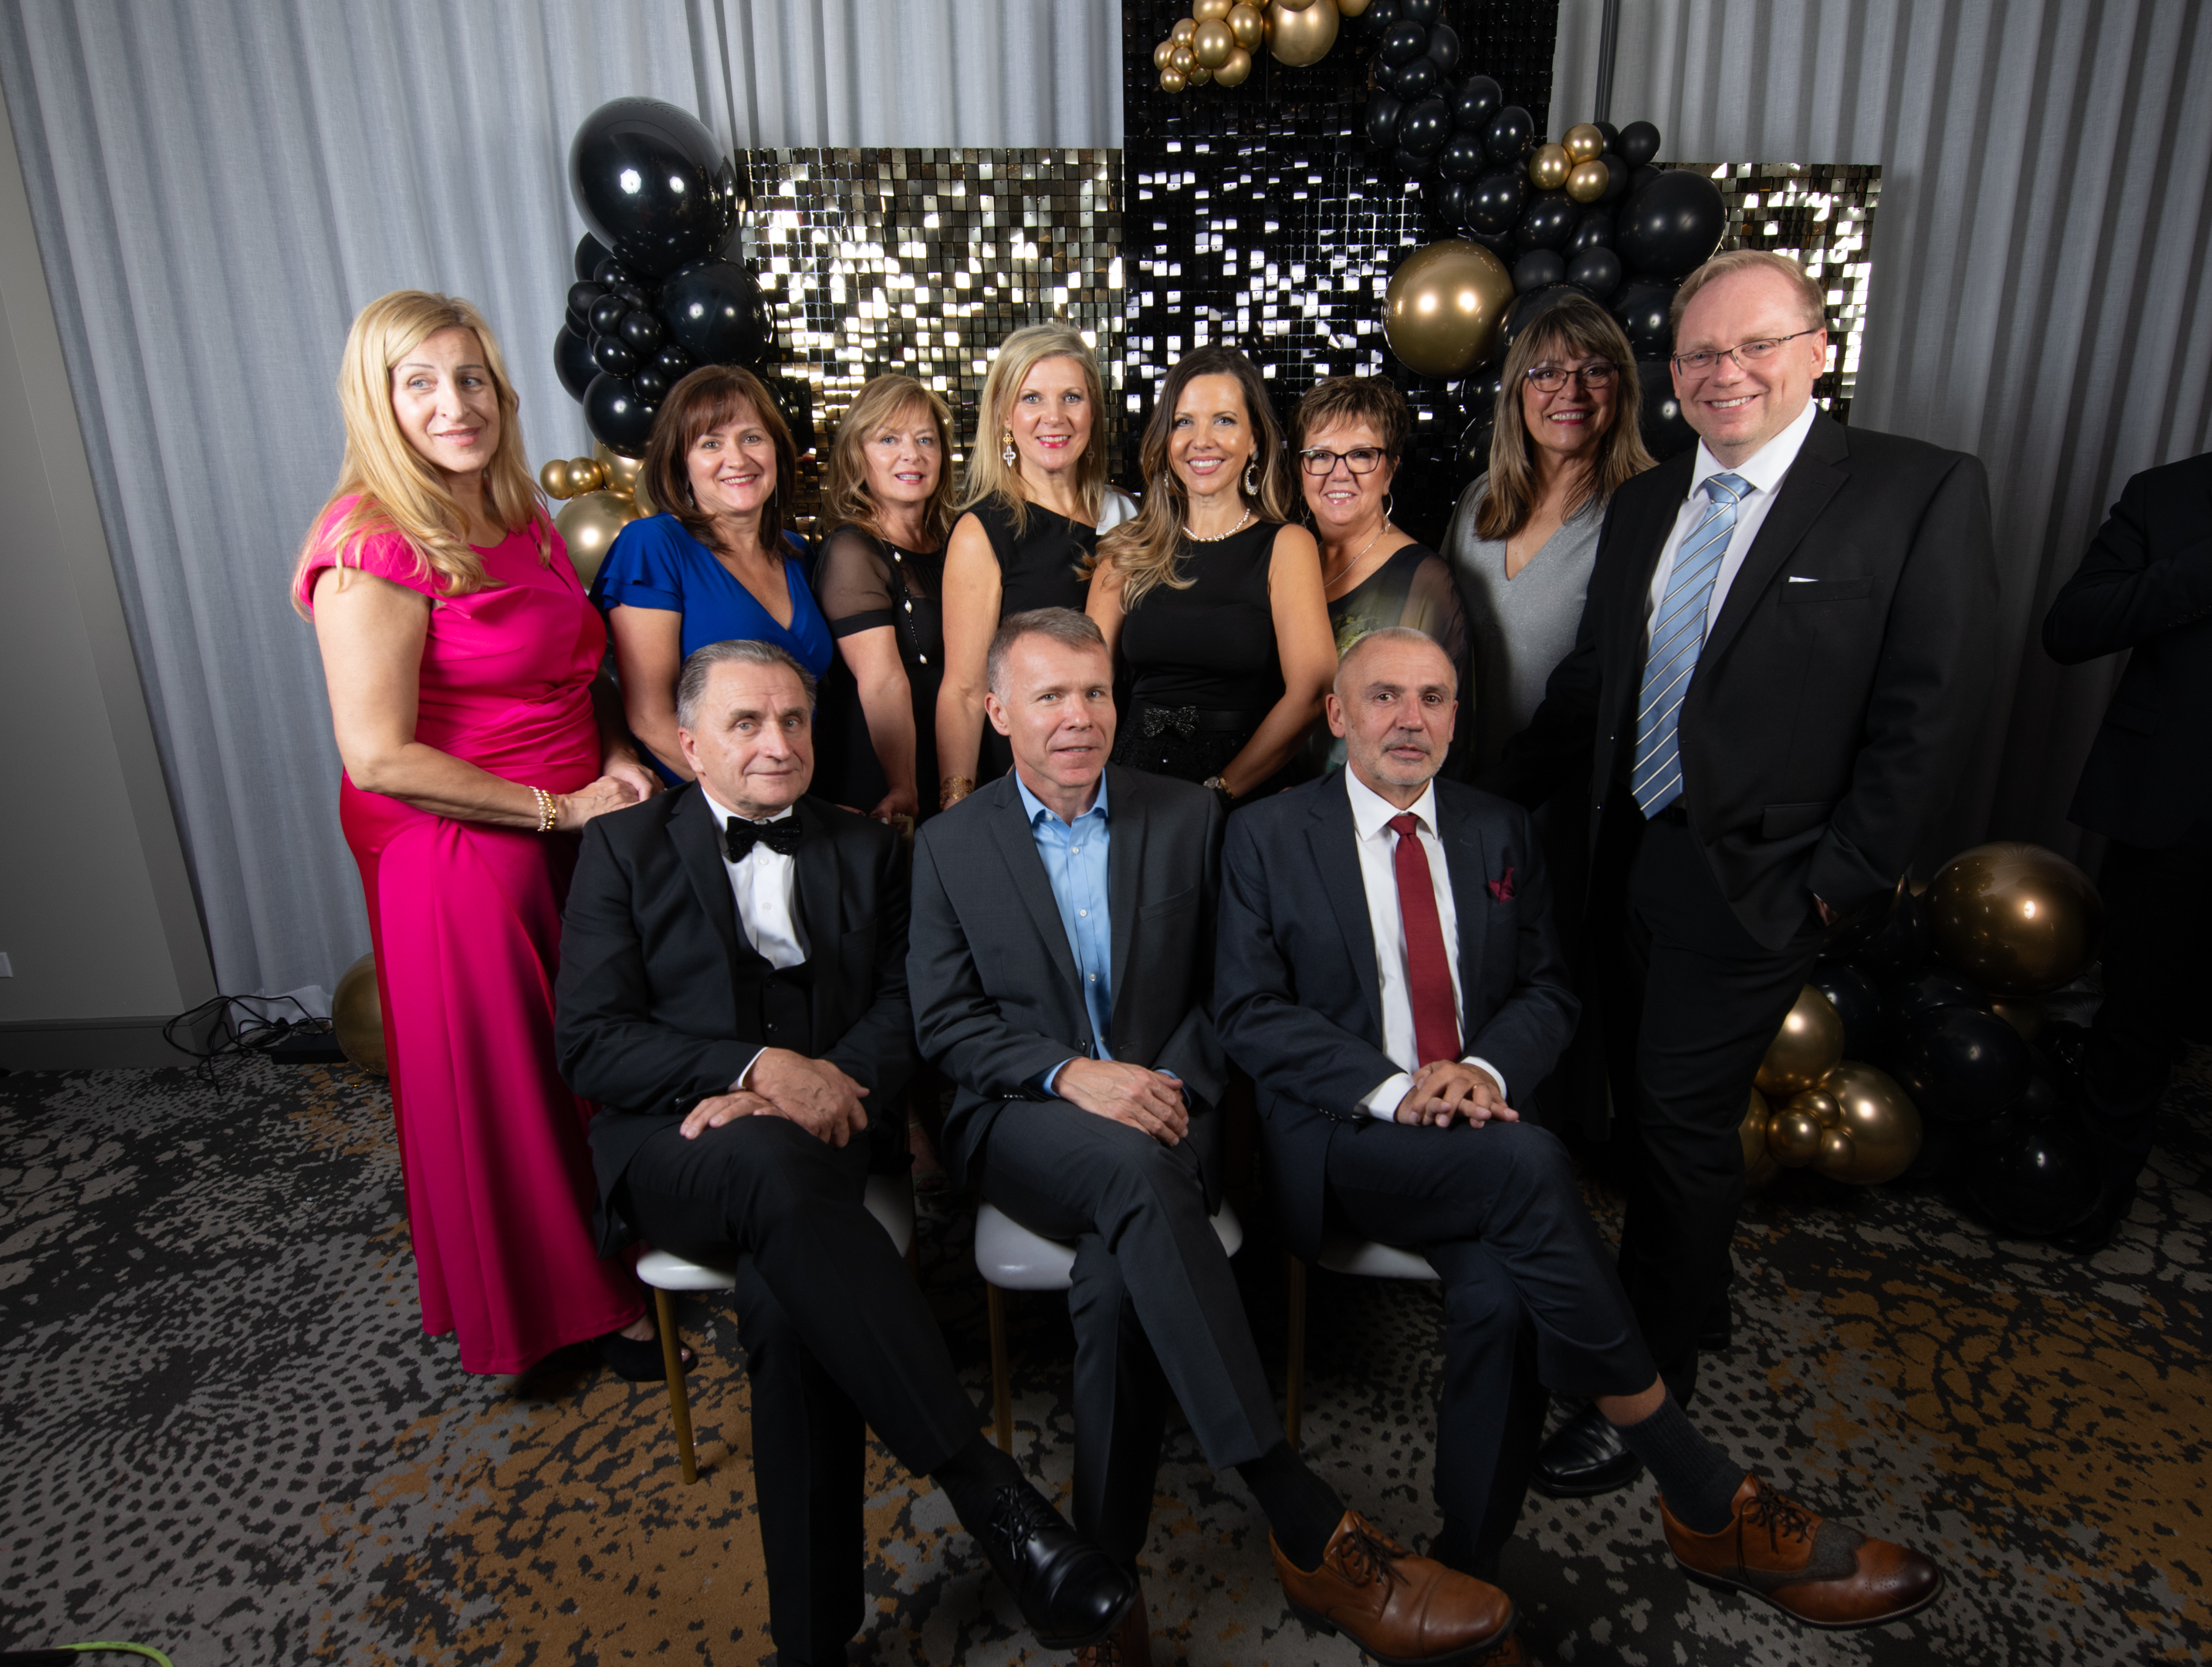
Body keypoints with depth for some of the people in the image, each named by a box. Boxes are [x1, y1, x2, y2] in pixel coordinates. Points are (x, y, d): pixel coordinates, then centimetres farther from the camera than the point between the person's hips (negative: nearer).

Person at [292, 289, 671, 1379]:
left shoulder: (522, 521, 8)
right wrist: (562, 804, -16)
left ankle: (614, 1264, 40)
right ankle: (557, 1302, 30)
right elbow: (378, 758, -20)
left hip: (574, 835, 7)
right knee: (501, 1091, 9)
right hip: (457, 854, -7)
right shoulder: (374, 547, -16)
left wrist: (614, 755, 1)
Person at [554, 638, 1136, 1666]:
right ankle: (994, 1500, -38)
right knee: (774, 1164, -37)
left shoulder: (866, 850, 17)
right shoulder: (626, 849, 10)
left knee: (788, 1299, -32)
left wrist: (827, 1083, -14)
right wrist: (760, 1068, -14)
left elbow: (900, 1013, 8)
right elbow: (590, 1043, 0)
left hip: (817, 1135, 2)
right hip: (673, 1147, -1)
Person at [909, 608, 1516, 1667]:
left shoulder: (1189, 819, 9)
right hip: (1024, 1125, -1)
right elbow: (944, 1021, 1)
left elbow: (1224, 988, 8)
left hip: (1160, 1109, 1)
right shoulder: (950, 846, 7)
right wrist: (1069, 1072, -15)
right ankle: (1312, 1536, -35)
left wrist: (1171, 1086, -10)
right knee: (1133, 1168, -36)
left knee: (1119, 1277, -33)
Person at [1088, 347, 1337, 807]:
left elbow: (1310, 692, -7)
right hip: (1133, 790, 2)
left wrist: (1221, 788, -9)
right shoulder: (1126, 549, 10)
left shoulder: (1286, 545, 2)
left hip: (1248, 799, -2)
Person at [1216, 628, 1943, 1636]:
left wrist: (1485, 1070, -11)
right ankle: (1708, 1504, -16)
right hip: (1347, 1140, -3)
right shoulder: (1270, 838, 2)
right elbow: (1249, 1014, -4)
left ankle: (1468, 1569, -8)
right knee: (1529, 1166, -31)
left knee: (1498, 1289, -30)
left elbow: (1547, 994, 12)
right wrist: (1391, 1089, -18)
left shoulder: (1500, 833, 14)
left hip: (1481, 1124, 3)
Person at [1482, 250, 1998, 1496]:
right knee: (1649, 1106, 16)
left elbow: (1933, 710, -10)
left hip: (1751, 879, -5)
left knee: (1683, 1122, 0)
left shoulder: (1919, 491, -7)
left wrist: (1843, 881, -12)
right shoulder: (1643, 505, 11)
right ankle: (1700, 1293, 40)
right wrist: (1497, 801, 7)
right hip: (1632, 856, 6)